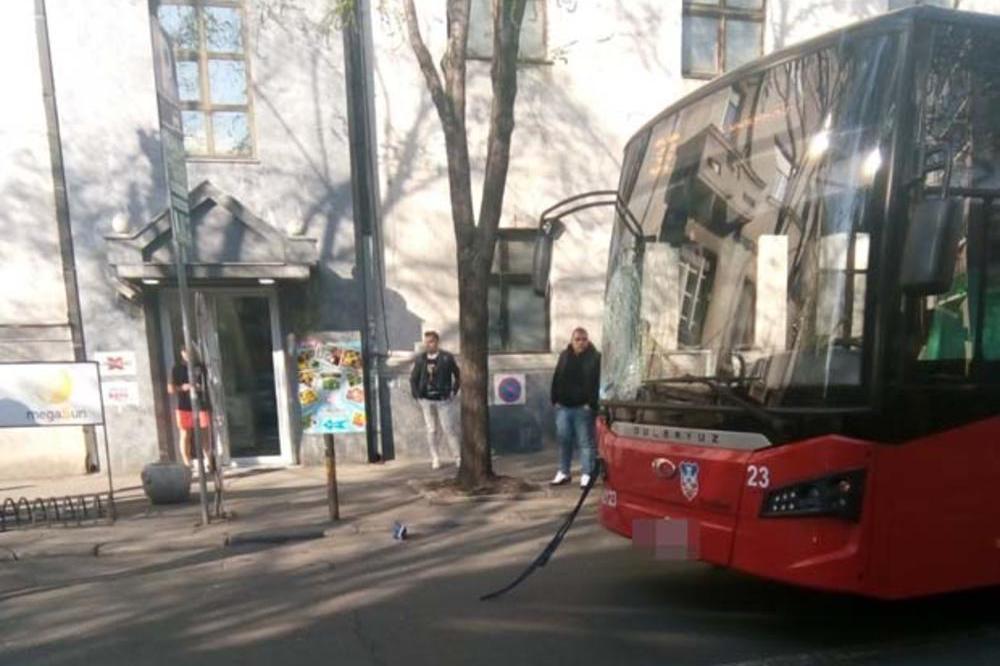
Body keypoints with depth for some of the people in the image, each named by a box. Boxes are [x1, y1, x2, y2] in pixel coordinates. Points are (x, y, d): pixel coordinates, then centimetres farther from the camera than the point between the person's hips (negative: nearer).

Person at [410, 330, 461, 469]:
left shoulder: (447, 358, -5)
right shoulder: (420, 359, 3)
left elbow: (458, 376, 2)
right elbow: (413, 379, 10)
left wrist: (453, 391, -3)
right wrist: (417, 396, 3)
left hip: (443, 400, -3)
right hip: (426, 400, 3)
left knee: (448, 429, 1)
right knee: (431, 430, 7)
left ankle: (458, 457, 9)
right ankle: (435, 459, 15)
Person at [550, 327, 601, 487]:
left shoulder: (595, 357, -4)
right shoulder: (564, 356, 11)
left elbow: (597, 382, -10)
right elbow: (556, 379, 12)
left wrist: (591, 403, -16)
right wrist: (555, 400, 5)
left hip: (583, 407, -4)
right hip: (563, 406, 5)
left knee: (585, 441, 1)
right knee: (563, 439, 10)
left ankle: (586, 474, 7)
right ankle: (563, 472, 22)